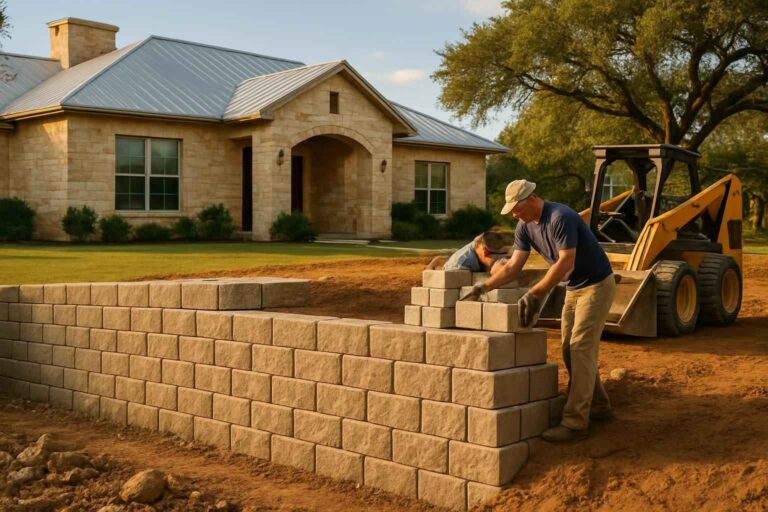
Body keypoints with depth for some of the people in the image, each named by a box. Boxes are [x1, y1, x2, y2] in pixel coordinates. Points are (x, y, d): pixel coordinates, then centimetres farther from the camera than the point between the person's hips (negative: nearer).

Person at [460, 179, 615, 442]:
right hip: (574, 288, 9)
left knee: (580, 350, -13)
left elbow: (566, 263, -32)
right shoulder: (525, 227, -1)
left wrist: (535, 294, -37)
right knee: (570, 351, 12)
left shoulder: (560, 218, -27)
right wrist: (482, 287, -12)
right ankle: (598, 406, 27)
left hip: (596, 285, -9)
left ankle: (575, 422, -13)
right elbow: (513, 266, -2)